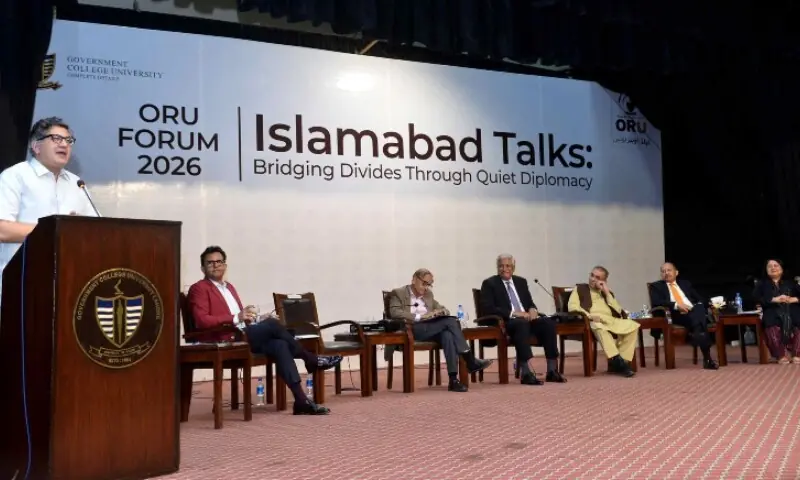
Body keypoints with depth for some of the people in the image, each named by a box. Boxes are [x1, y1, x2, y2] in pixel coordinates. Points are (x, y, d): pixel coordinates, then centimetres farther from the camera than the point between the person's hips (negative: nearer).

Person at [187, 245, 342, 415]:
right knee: (272, 324, -24)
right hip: (224, 341, -7)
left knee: (279, 345, -21)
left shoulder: (229, 287, 25)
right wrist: (236, 318, -24)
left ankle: (301, 400, -27)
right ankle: (311, 360, -9)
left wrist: (248, 316, 1)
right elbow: (202, 321, -15)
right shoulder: (198, 289, 0)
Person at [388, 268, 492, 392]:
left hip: (433, 330, 5)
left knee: (447, 334, -32)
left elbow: (443, 310, 24)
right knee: (450, 321, -24)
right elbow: (394, 313, -11)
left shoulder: (428, 294, 26)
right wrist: (419, 317, -19)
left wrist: (439, 312, -2)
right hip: (412, 330, -5)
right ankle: (470, 361, -21)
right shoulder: (398, 293, 7)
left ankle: (453, 379, -38)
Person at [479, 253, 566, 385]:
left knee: (549, 323, -23)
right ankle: (526, 373, -42)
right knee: (521, 323, -38)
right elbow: (488, 309, -10)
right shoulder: (489, 284, 3)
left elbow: (530, 303, 20)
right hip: (505, 322, -6)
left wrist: (533, 310, -6)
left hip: (526, 318, 6)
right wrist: (513, 313, -18)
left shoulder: (521, 281, 21)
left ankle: (552, 370, -21)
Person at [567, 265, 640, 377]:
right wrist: (589, 315, -17)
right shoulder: (580, 288, 17)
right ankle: (617, 361, -40)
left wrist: (607, 293, 7)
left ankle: (622, 362, -24)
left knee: (633, 326, -22)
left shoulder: (608, 292, 28)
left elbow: (618, 311, 12)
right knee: (599, 327, -41)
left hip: (611, 320, 5)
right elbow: (572, 306, -2)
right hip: (592, 321, -5)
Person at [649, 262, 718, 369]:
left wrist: (699, 306, -2)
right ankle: (707, 357, -43)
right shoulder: (656, 286, 16)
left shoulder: (685, 283, 30)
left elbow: (700, 299, 23)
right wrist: (676, 305, -16)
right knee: (697, 317, -36)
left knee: (700, 308, -35)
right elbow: (656, 302, -4)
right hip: (676, 315, -3)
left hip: (695, 311, 3)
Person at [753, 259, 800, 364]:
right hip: (773, 313, -1)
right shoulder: (762, 284, 23)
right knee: (772, 328, -38)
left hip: (792, 311, 2)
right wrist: (774, 299, -8)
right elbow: (756, 297, 4)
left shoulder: (790, 283, 27)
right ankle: (782, 357, -36)